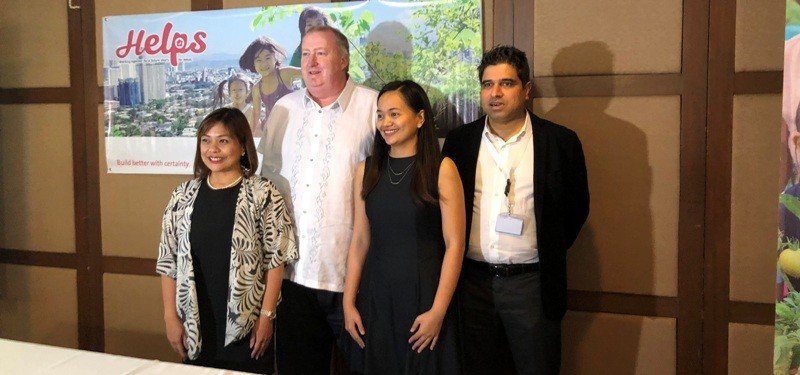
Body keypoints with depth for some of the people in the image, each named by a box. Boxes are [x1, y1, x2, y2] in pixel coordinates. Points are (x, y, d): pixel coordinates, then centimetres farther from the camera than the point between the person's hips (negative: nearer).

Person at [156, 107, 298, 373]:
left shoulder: (262, 194, -7)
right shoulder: (184, 195, 3)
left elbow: (276, 259, -7)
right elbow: (168, 261, 6)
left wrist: (266, 316, -9)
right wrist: (171, 316, 2)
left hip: (246, 327, -3)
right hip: (196, 325, 3)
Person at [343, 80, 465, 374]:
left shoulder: (441, 169, -6)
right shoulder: (367, 170, 5)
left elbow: (454, 244, -8)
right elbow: (360, 241, 7)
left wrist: (438, 311, -12)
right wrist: (348, 303, 3)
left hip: (424, 295, -3)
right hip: (376, 295, 3)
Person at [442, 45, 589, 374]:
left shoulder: (561, 141, -2)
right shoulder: (459, 140, 4)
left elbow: (577, 206, 7)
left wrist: (548, 255, 6)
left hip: (530, 283, -2)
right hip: (471, 281, 2)